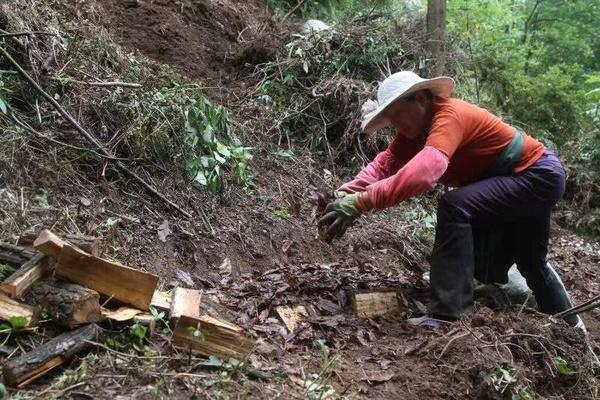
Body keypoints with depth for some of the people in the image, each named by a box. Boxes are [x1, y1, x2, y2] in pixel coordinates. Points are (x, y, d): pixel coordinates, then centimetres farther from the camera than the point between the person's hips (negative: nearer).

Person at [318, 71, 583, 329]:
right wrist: (348, 194, -30)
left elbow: (425, 170, -49)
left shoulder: (449, 115, -32)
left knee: (455, 205, -31)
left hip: (540, 175, -10)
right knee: (529, 262, 25)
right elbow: (386, 162, -13)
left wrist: (362, 202, -54)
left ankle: (449, 314, -28)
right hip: (519, 182, 10)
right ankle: (569, 325, 51)